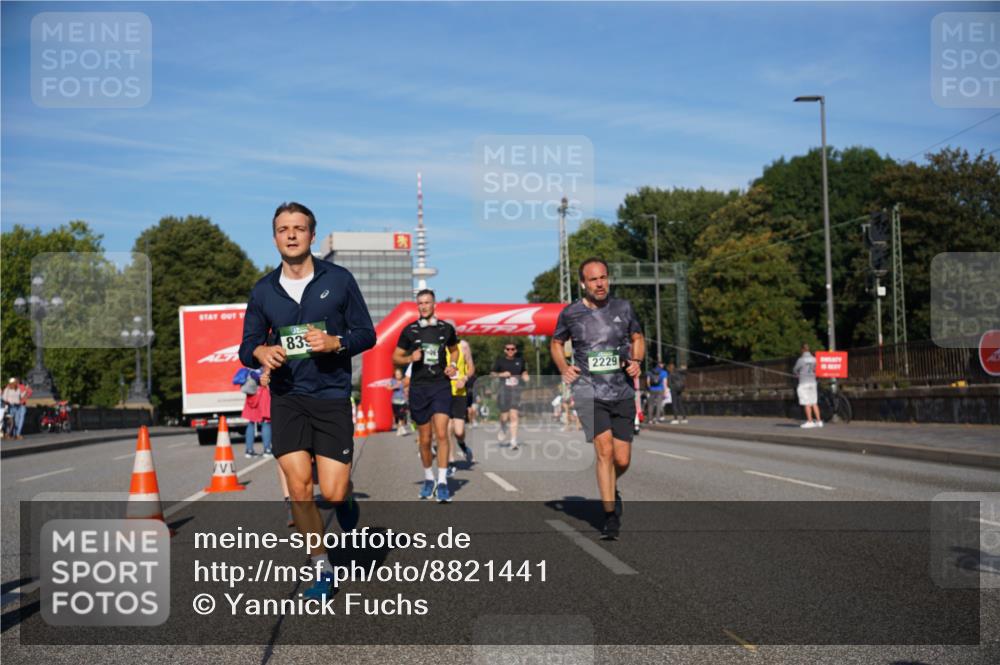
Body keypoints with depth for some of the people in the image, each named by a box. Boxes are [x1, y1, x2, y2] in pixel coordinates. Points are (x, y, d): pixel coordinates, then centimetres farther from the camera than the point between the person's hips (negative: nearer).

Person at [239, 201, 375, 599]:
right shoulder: (263, 290, 6)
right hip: (287, 398, 2)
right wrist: (260, 352, -12)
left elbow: (367, 334, 3)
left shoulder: (339, 280, 0)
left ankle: (345, 497, 32)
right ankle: (322, 569, 10)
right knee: (299, 488, -7)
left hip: (332, 396, -2)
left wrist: (335, 342, -17)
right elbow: (247, 346, 11)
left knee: (333, 492, -7)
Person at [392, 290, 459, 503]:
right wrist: (410, 358, -11)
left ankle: (442, 482, -12)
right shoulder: (409, 330, 4)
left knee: (441, 433, -15)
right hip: (419, 387, 1)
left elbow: (454, 350, 24)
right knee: (424, 439, 8)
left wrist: (453, 365, 4)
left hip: (441, 385, -1)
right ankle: (428, 479, 27)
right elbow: (395, 357, 9)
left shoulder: (446, 328, 6)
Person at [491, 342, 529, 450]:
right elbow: (492, 374, 7)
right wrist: (501, 374, -10)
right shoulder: (500, 361, 3)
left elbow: (524, 372, 26)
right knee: (504, 417, 1)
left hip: (516, 389, 1)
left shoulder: (520, 361, 9)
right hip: (504, 389, -1)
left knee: (513, 416, -10)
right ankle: (502, 429, 38)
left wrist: (525, 376, 5)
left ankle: (513, 442, -9)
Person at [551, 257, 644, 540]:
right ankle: (610, 516, -6)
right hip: (588, 391, -2)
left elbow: (638, 339, 19)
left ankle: (611, 489, 38)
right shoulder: (570, 313, 1)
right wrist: (563, 368, 1)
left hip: (622, 393, 2)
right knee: (605, 451, -17)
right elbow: (556, 343, 18)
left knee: (622, 460, 3)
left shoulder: (623, 308, 4)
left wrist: (636, 361, -1)